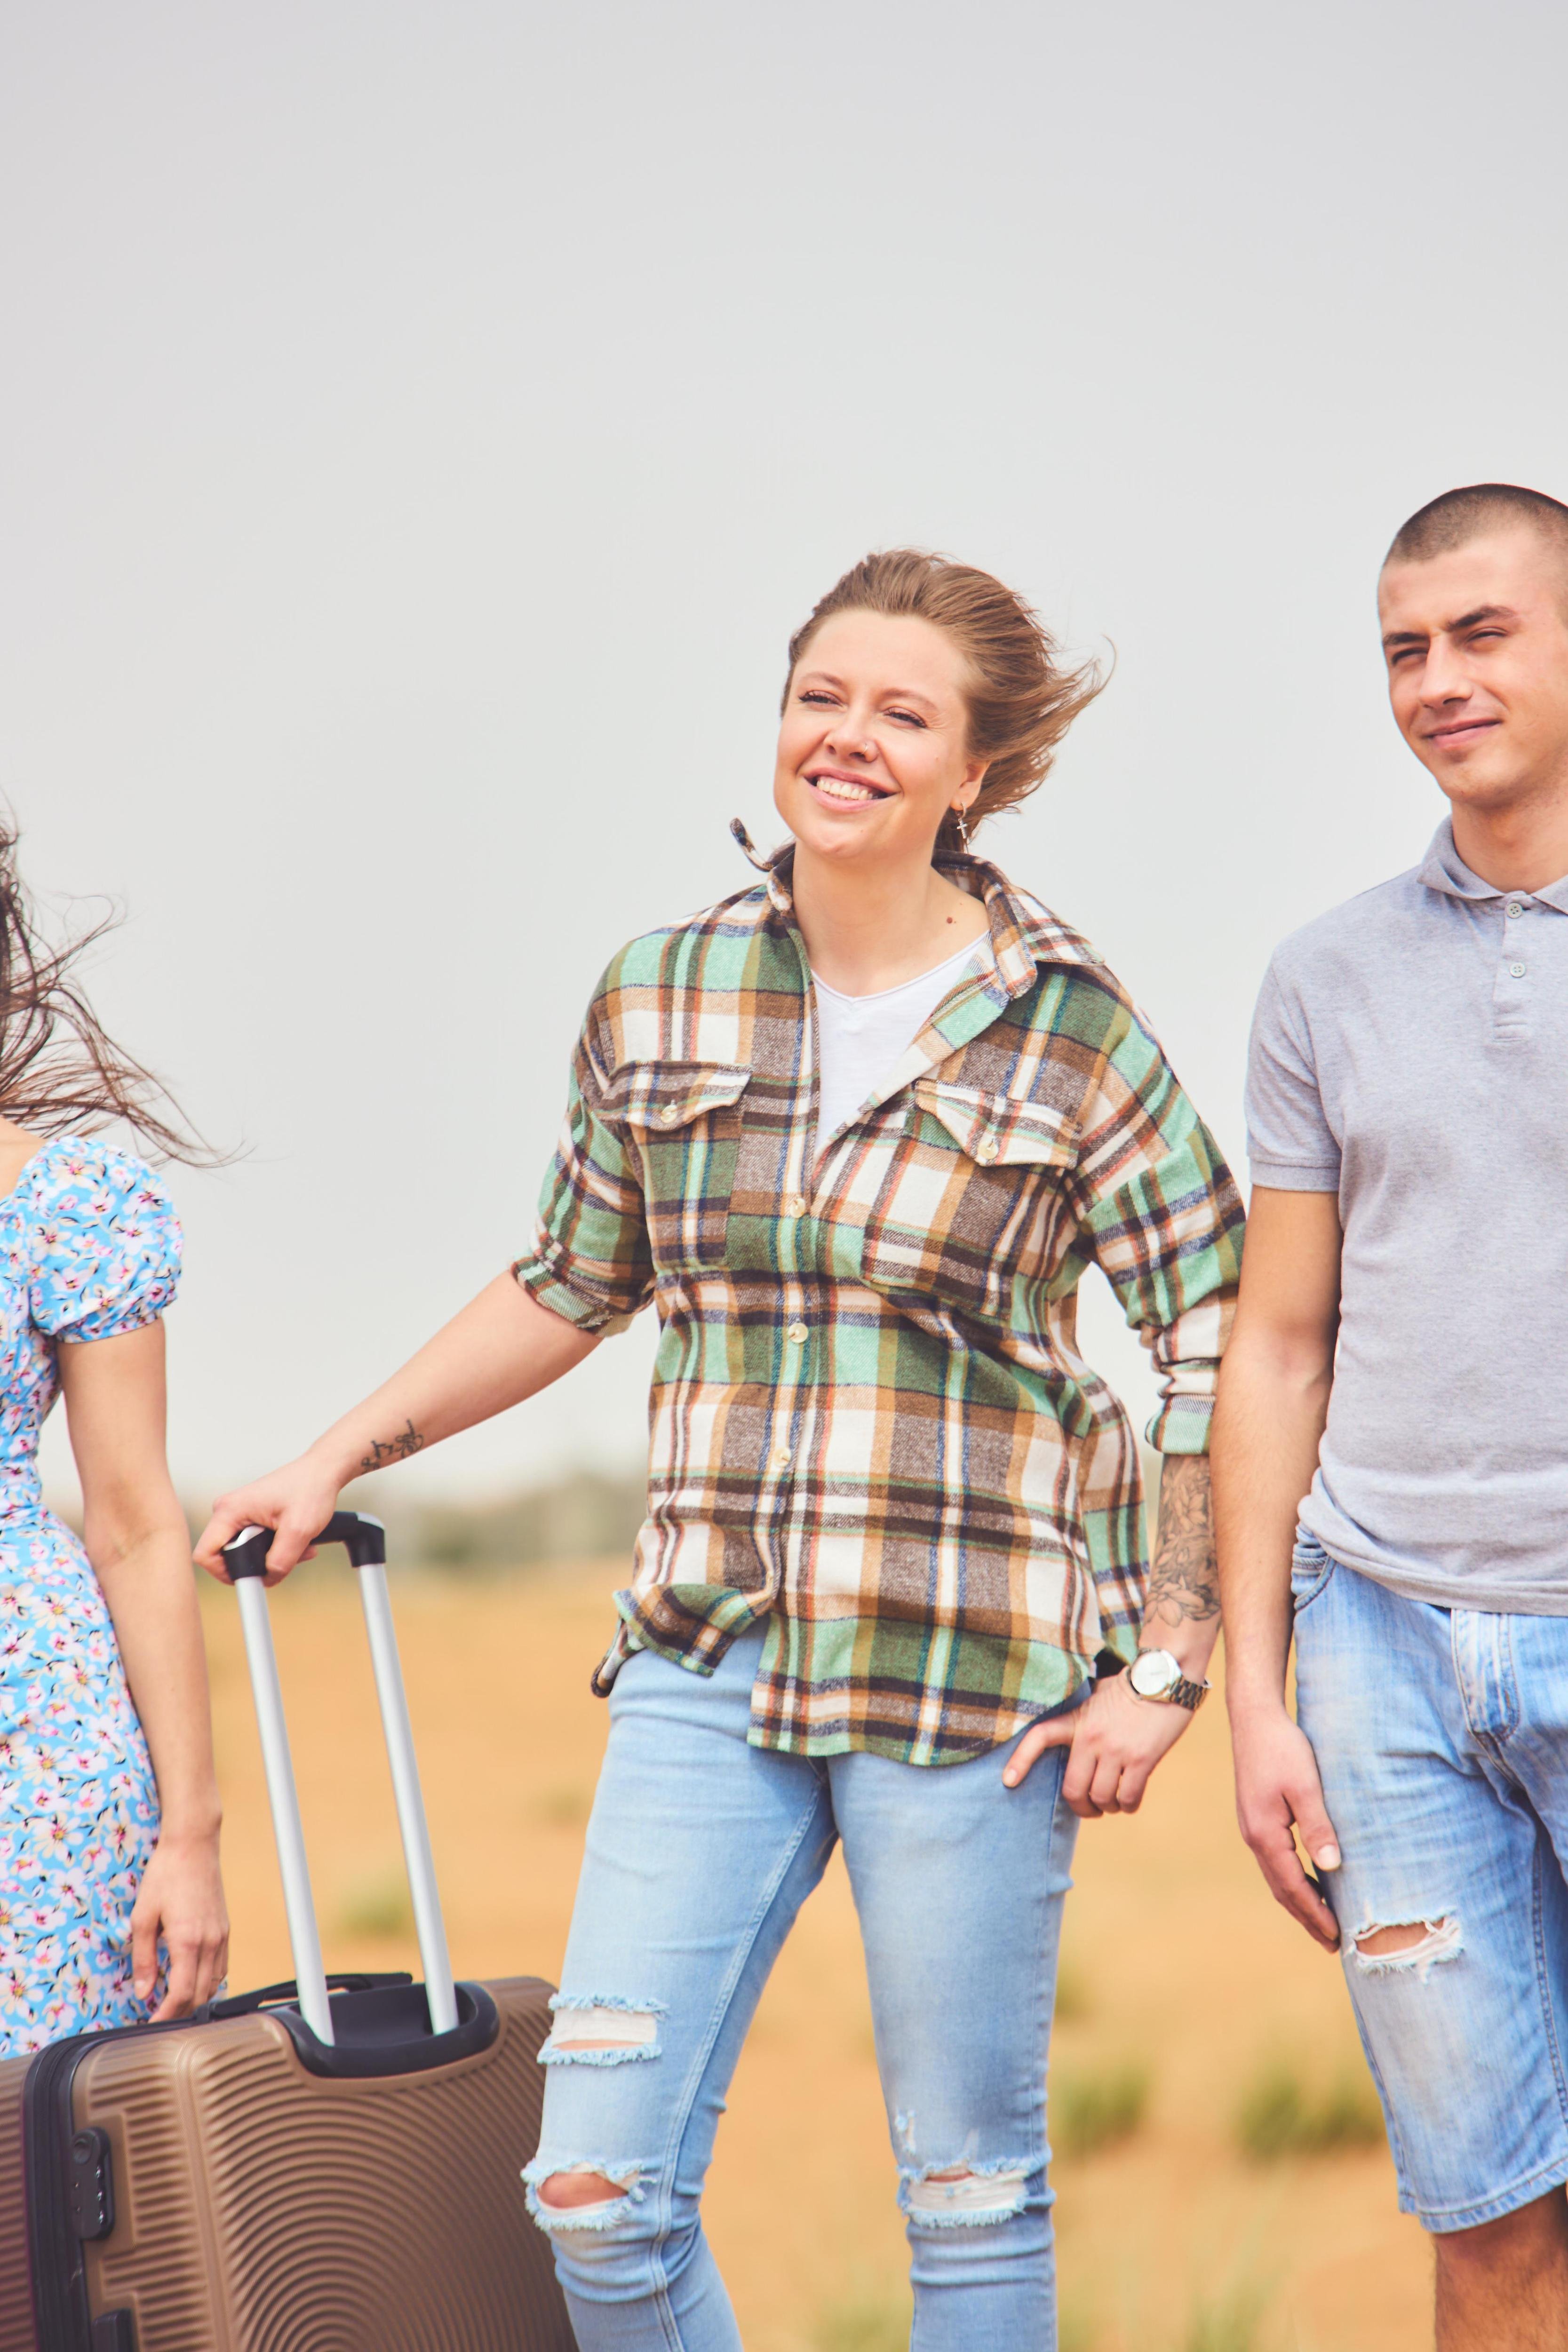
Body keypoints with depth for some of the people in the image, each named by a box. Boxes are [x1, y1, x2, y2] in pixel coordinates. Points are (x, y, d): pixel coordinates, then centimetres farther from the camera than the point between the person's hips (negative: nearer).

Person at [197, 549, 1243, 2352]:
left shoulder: (1067, 1031, -4)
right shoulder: (658, 1001, 6)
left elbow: (1220, 1343, -1)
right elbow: (570, 1287, 19)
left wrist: (1166, 1666, -6)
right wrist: (340, 1455, 17)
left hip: (968, 1671, -3)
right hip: (709, 1663, 3)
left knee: (967, 2193, 6)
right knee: (595, 2189, 0)